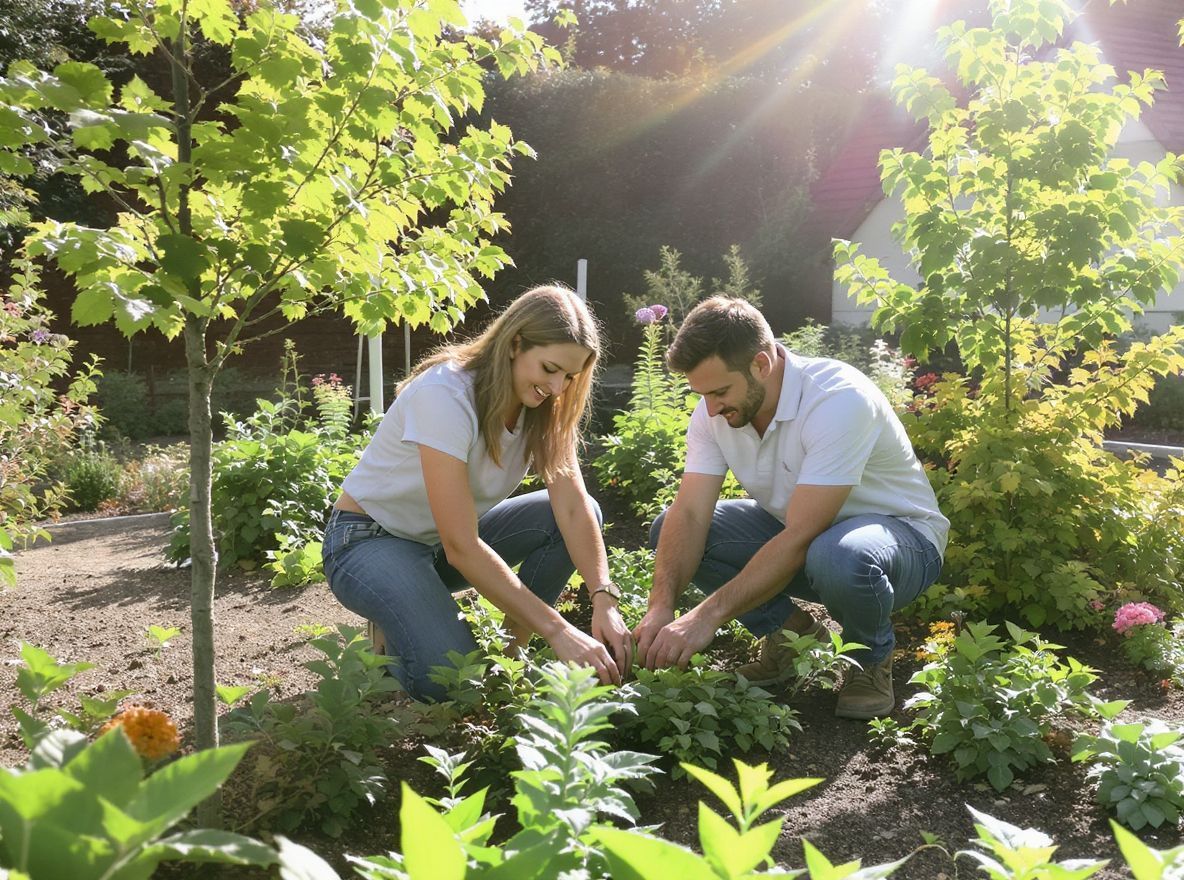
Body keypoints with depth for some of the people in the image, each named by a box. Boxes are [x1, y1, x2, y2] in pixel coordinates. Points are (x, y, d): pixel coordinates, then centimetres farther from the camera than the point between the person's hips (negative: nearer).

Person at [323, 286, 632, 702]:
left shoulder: (544, 405, -8)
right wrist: (558, 630, -37)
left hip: (450, 539, 7)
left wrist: (604, 601, -34)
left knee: (581, 512, -16)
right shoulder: (444, 395, -30)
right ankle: (393, 630, 2)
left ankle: (511, 650, -5)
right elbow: (461, 547, -34)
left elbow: (573, 507, -17)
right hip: (371, 540, -7)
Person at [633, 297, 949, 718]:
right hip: (796, 526, 6)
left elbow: (800, 539, -36)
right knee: (669, 531, -11)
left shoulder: (839, 399, -32)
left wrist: (708, 615, -39)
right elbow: (689, 514, -17)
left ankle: (873, 659, -7)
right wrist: (661, 606, -33)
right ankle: (789, 632, 5)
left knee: (839, 555, -42)